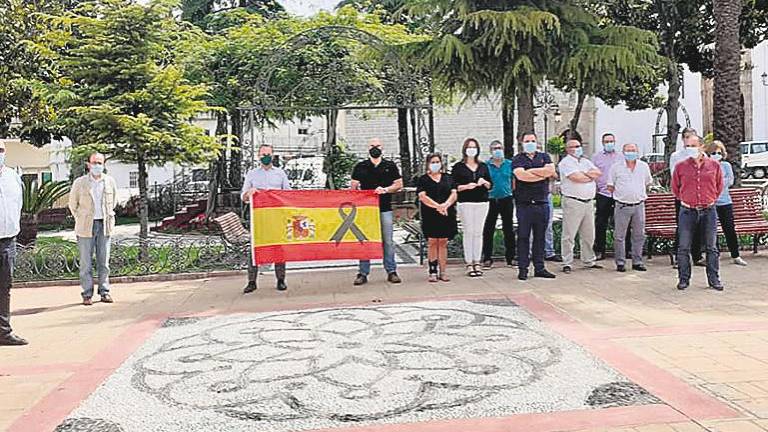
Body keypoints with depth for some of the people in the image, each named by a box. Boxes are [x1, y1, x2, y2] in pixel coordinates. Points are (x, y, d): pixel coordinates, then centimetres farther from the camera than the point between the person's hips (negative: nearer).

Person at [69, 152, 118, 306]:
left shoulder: (110, 182, 5)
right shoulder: (80, 183, -1)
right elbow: (73, 204, 10)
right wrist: (81, 220, 8)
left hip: (104, 225, 2)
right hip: (86, 226, -2)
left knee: (104, 261, 6)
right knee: (86, 262, -1)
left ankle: (104, 292, 12)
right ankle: (87, 294, 4)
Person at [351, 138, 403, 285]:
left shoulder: (390, 166, 9)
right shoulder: (360, 167, 9)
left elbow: (399, 184, 8)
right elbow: (353, 187, 10)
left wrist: (385, 189, -9)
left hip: (385, 208, 0)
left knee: (388, 241, 2)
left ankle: (391, 272, 10)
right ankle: (363, 273, 7)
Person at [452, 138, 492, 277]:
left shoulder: (483, 166, 14)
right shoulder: (458, 167, 3)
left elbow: (490, 185, 15)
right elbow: (453, 186, -1)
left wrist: (484, 182, -6)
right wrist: (466, 186, -16)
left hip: (482, 203, 3)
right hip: (466, 203, -3)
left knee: (478, 233, 3)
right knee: (468, 232, -5)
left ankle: (477, 263, 8)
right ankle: (469, 264, 0)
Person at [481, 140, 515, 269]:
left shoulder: (510, 164, 5)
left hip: (507, 199, 2)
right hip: (491, 200, -1)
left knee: (509, 230, 8)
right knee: (488, 230, 0)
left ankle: (510, 257, 17)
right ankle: (487, 259, 7)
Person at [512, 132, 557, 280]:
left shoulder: (544, 157, 14)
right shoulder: (517, 159, 4)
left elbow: (551, 170, -4)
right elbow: (521, 175, -15)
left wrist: (531, 171, -7)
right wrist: (542, 174, -8)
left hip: (542, 203, 3)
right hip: (524, 204, -3)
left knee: (540, 237, 8)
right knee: (523, 237, 0)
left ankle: (539, 268, 14)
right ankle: (522, 269, 4)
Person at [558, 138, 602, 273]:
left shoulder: (586, 161, 19)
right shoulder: (565, 162, -4)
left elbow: (599, 173, 6)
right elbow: (575, 178, -18)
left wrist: (584, 173, -9)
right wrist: (591, 176, -1)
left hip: (589, 202, 7)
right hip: (573, 202, -7)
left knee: (589, 235, 13)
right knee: (569, 235, -4)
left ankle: (589, 261, 23)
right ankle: (567, 263, 1)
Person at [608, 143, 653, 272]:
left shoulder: (644, 166, 8)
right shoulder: (616, 167, 0)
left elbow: (648, 183, 21)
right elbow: (610, 186, 6)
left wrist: (639, 193, 16)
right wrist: (622, 194, 6)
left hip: (639, 205, 3)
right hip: (622, 206, -2)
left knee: (639, 235, 6)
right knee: (619, 236, -1)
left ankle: (637, 262, 16)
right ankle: (620, 262, 7)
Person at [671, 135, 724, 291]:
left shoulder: (714, 165, 3)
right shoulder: (681, 166, 1)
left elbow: (719, 185, 17)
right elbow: (675, 187, 14)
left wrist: (712, 199, 13)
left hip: (709, 211, 1)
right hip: (688, 211, 0)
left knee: (711, 247, 7)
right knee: (684, 248, 1)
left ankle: (714, 279, 17)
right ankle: (684, 279, 12)